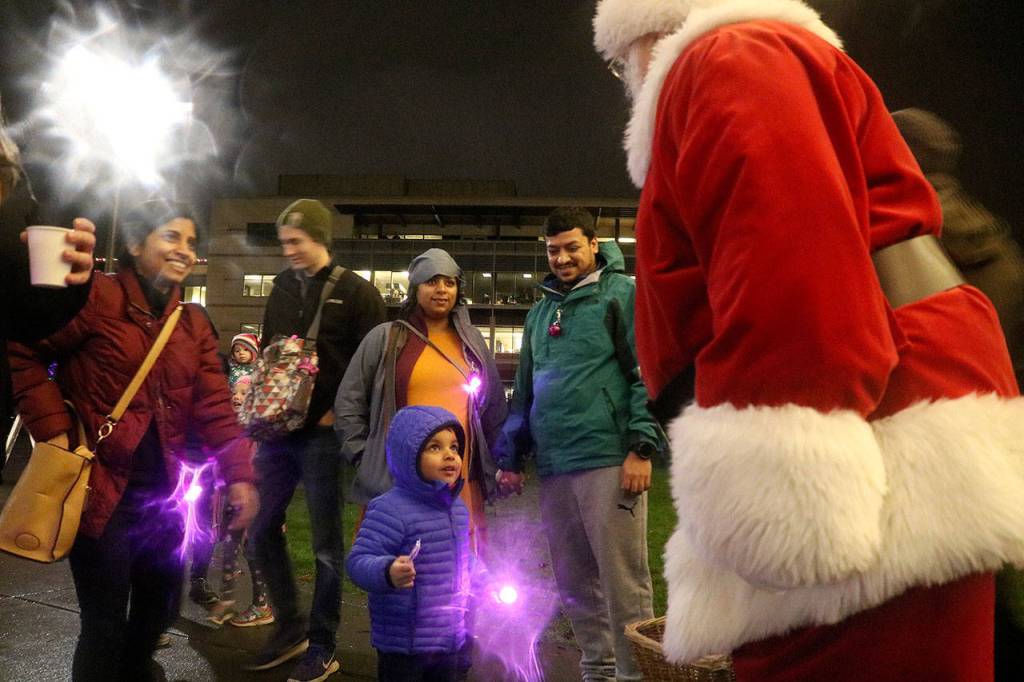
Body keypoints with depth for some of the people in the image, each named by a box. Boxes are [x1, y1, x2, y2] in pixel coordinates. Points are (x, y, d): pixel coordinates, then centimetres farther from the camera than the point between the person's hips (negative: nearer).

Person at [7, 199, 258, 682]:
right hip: (101, 488, -6)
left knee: (158, 610, 18)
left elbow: (214, 405, 4)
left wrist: (239, 476, -3)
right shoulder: (98, 297, -9)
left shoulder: (194, 324, 9)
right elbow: (24, 353, -10)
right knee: (106, 625, 1)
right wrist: (54, 431, -15)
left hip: (162, 491, 6)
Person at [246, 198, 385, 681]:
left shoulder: (356, 292, -5)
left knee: (326, 543, 3)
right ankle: (289, 628, 29)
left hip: (323, 434, -6)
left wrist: (342, 412, -13)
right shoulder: (282, 287, 11)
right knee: (262, 531, 11)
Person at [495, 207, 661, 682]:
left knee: (622, 581, -1)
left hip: (608, 462, -7)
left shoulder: (620, 294, 1)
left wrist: (641, 448, -15)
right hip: (554, 466, 7)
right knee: (573, 581, 14)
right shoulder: (540, 312, 20)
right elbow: (524, 391, 23)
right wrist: (511, 457, 18)